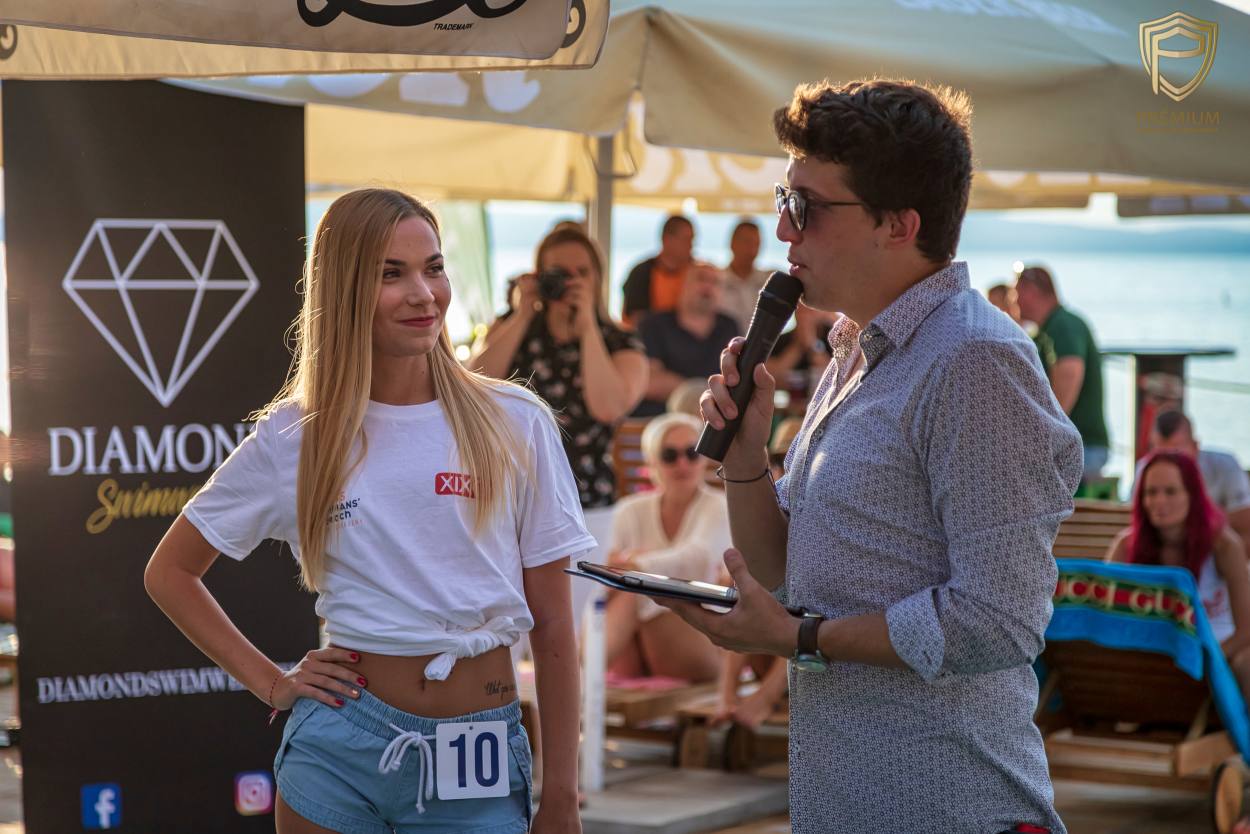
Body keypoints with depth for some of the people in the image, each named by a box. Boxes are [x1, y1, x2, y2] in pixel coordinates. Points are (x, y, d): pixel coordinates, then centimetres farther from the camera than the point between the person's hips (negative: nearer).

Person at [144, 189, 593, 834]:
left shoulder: (516, 424, 0)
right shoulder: (293, 436, 0)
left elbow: (552, 625, 1)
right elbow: (169, 572, 11)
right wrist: (272, 684, 2)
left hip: (481, 759, 0)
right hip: (341, 748, 0)